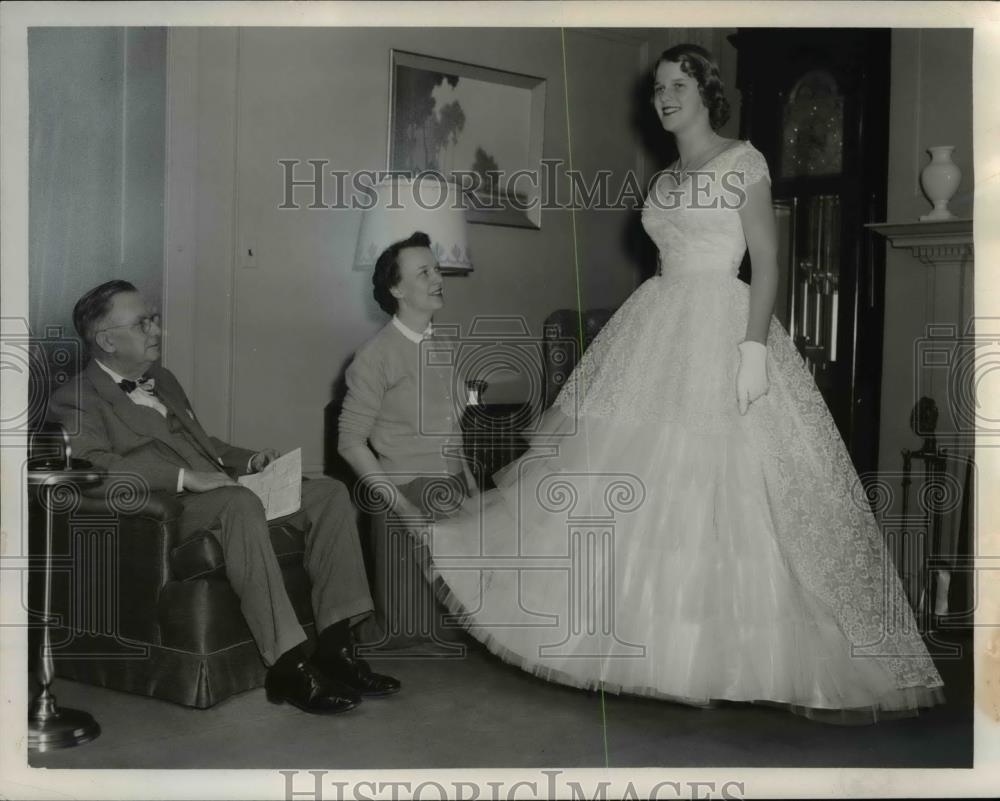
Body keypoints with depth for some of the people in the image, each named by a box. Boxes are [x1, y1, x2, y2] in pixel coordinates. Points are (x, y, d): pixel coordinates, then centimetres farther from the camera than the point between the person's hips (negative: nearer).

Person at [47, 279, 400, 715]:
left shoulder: (162, 380, 28)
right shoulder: (75, 401, 0)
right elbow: (94, 465, -18)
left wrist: (251, 461, 14)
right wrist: (184, 477, -26)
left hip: (220, 497, 8)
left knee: (329, 490, -10)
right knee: (240, 501, -38)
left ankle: (335, 647, -17)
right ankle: (287, 666, -37)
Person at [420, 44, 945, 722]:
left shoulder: (743, 162, -2)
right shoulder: (666, 179, 17)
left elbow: (768, 260, -9)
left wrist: (754, 347, -19)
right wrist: (653, 339, 16)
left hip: (721, 328, -7)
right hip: (660, 331, 7)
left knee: (723, 488, -7)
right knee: (647, 485, 4)